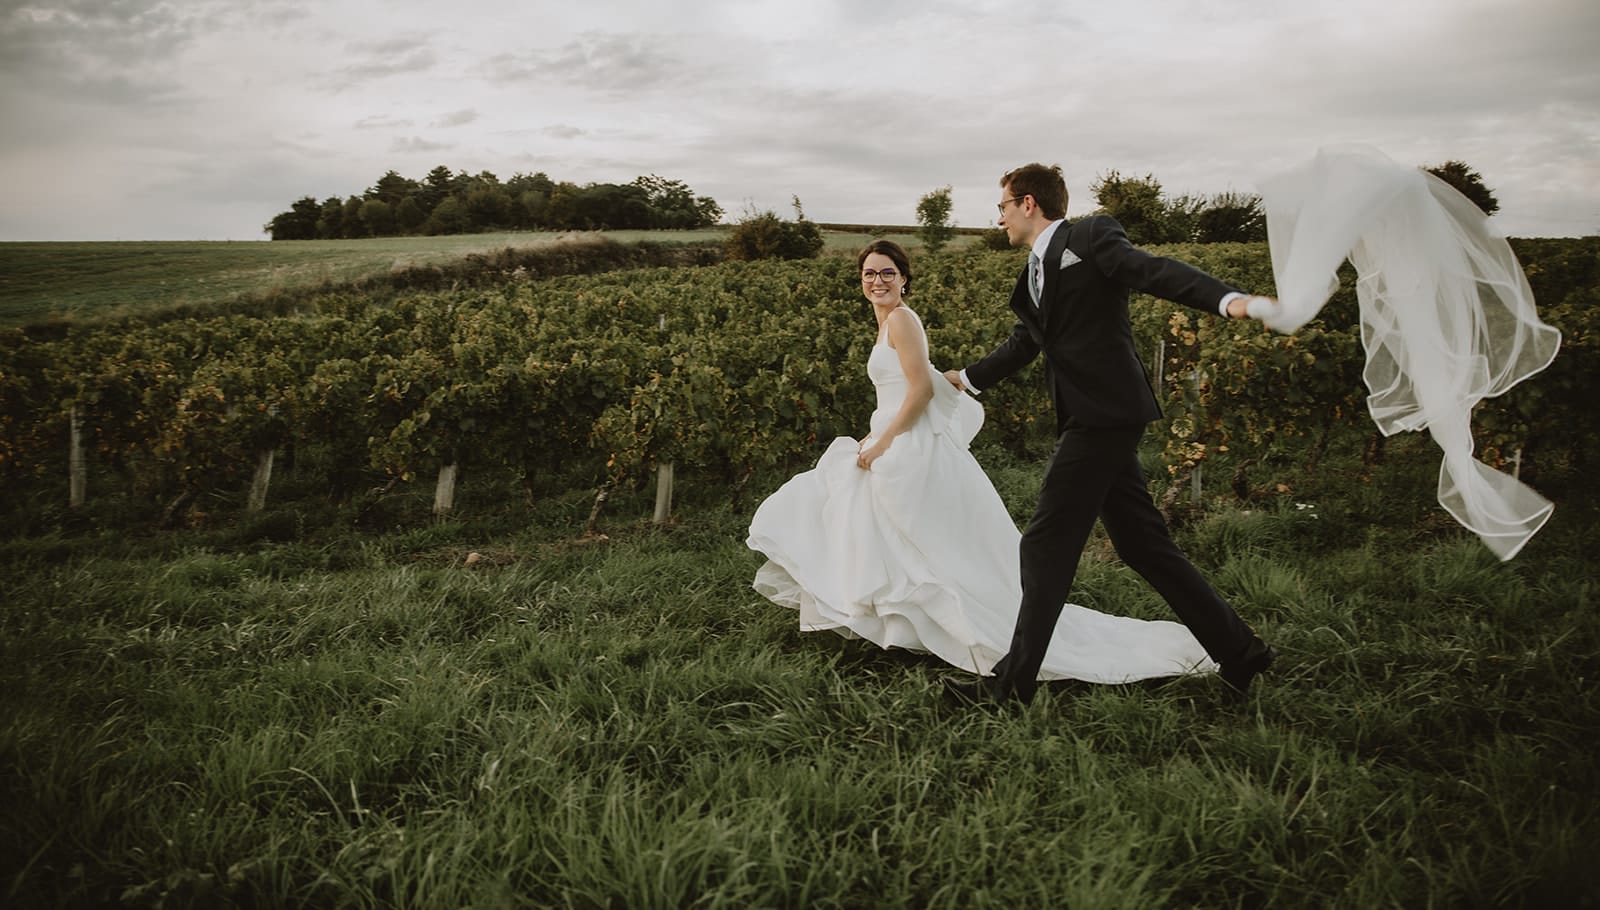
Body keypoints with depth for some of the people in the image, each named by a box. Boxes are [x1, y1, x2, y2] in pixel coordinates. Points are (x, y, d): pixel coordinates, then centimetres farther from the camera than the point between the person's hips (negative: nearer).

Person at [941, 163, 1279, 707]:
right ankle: (1238, 651, 21)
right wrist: (966, 378, 46)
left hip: (1103, 416, -9)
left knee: (1046, 547, -5)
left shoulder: (1090, 236, -4)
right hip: (1100, 418, 9)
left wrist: (1227, 299, -34)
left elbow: (1155, 271, -18)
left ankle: (1012, 683, 4)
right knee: (1142, 544, 12)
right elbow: (1023, 343, 33)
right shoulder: (1035, 273, 20)